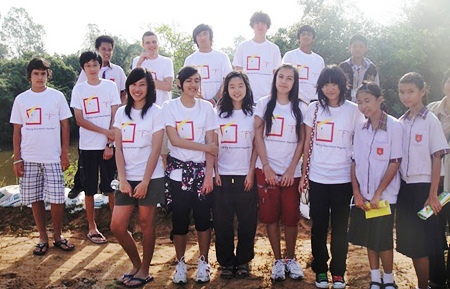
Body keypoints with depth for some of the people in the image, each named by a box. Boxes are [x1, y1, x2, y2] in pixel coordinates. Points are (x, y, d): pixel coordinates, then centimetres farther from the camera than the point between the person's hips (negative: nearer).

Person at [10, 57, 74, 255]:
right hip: (29, 159, 2)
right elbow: (17, 131, 6)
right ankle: (43, 238, 20)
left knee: (56, 199, -2)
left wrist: (65, 153, -2)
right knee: (35, 199, 7)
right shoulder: (21, 99, 5)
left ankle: (58, 236, 18)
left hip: (53, 158, -1)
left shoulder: (57, 96, 1)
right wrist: (17, 159, 1)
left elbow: (65, 126, 3)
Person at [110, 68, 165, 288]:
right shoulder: (121, 113, 8)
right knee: (117, 226, 3)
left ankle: (144, 271, 20)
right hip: (127, 178, 5)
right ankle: (136, 265, 24)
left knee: (146, 224, 5)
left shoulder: (156, 113, -5)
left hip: (150, 178, -4)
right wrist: (122, 179, -5)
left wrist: (145, 181, -13)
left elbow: (156, 150, -9)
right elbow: (118, 148, 4)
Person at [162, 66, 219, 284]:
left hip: (201, 170, 1)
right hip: (178, 171, -1)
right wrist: (205, 147, -12)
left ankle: (203, 262, 21)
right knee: (180, 219, 4)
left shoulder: (207, 107, 2)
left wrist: (209, 174, -8)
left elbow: (211, 144, -1)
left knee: (203, 218, 4)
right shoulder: (169, 106, -2)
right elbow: (174, 140, -11)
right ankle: (180, 263, 21)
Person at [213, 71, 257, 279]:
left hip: (245, 176, 0)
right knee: (222, 221, 2)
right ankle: (226, 262, 14)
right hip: (223, 175, 0)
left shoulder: (253, 114, 4)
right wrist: (214, 172, -3)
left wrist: (251, 172, -5)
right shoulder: (219, 113, 6)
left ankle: (243, 261, 17)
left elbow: (256, 146, 3)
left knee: (247, 221, 3)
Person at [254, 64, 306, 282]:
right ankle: (277, 260, 15)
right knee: (270, 216, 2)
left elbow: (302, 141, 2)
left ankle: (291, 259, 20)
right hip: (267, 170, 0)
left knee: (291, 217, 2)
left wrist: (291, 170, -6)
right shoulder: (264, 104, 3)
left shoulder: (300, 108, 5)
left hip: (291, 172, 0)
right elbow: (258, 136, 0)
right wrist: (266, 167, -8)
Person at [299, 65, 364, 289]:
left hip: (343, 178, -1)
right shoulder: (314, 108, 3)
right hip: (317, 178, 1)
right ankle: (320, 270, 21)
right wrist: (304, 173, 2)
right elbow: (307, 143, 6)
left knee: (340, 228, 6)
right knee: (319, 226, 7)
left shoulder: (353, 111, 0)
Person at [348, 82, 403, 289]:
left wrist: (378, 194, -13)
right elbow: (355, 161, 5)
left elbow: (395, 162, -12)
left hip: (384, 195, -4)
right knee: (368, 239, 11)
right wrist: (357, 192, -3)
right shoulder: (360, 128, 4)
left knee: (383, 240, 1)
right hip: (363, 195, 5)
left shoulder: (393, 126, -10)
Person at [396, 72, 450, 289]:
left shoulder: (431, 121, -6)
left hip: (422, 187, -5)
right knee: (409, 241, 9)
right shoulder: (400, 123, 8)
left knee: (421, 242, -1)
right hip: (403, 187, 5)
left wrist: (433, 195, -12)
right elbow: (396, 158, 10)